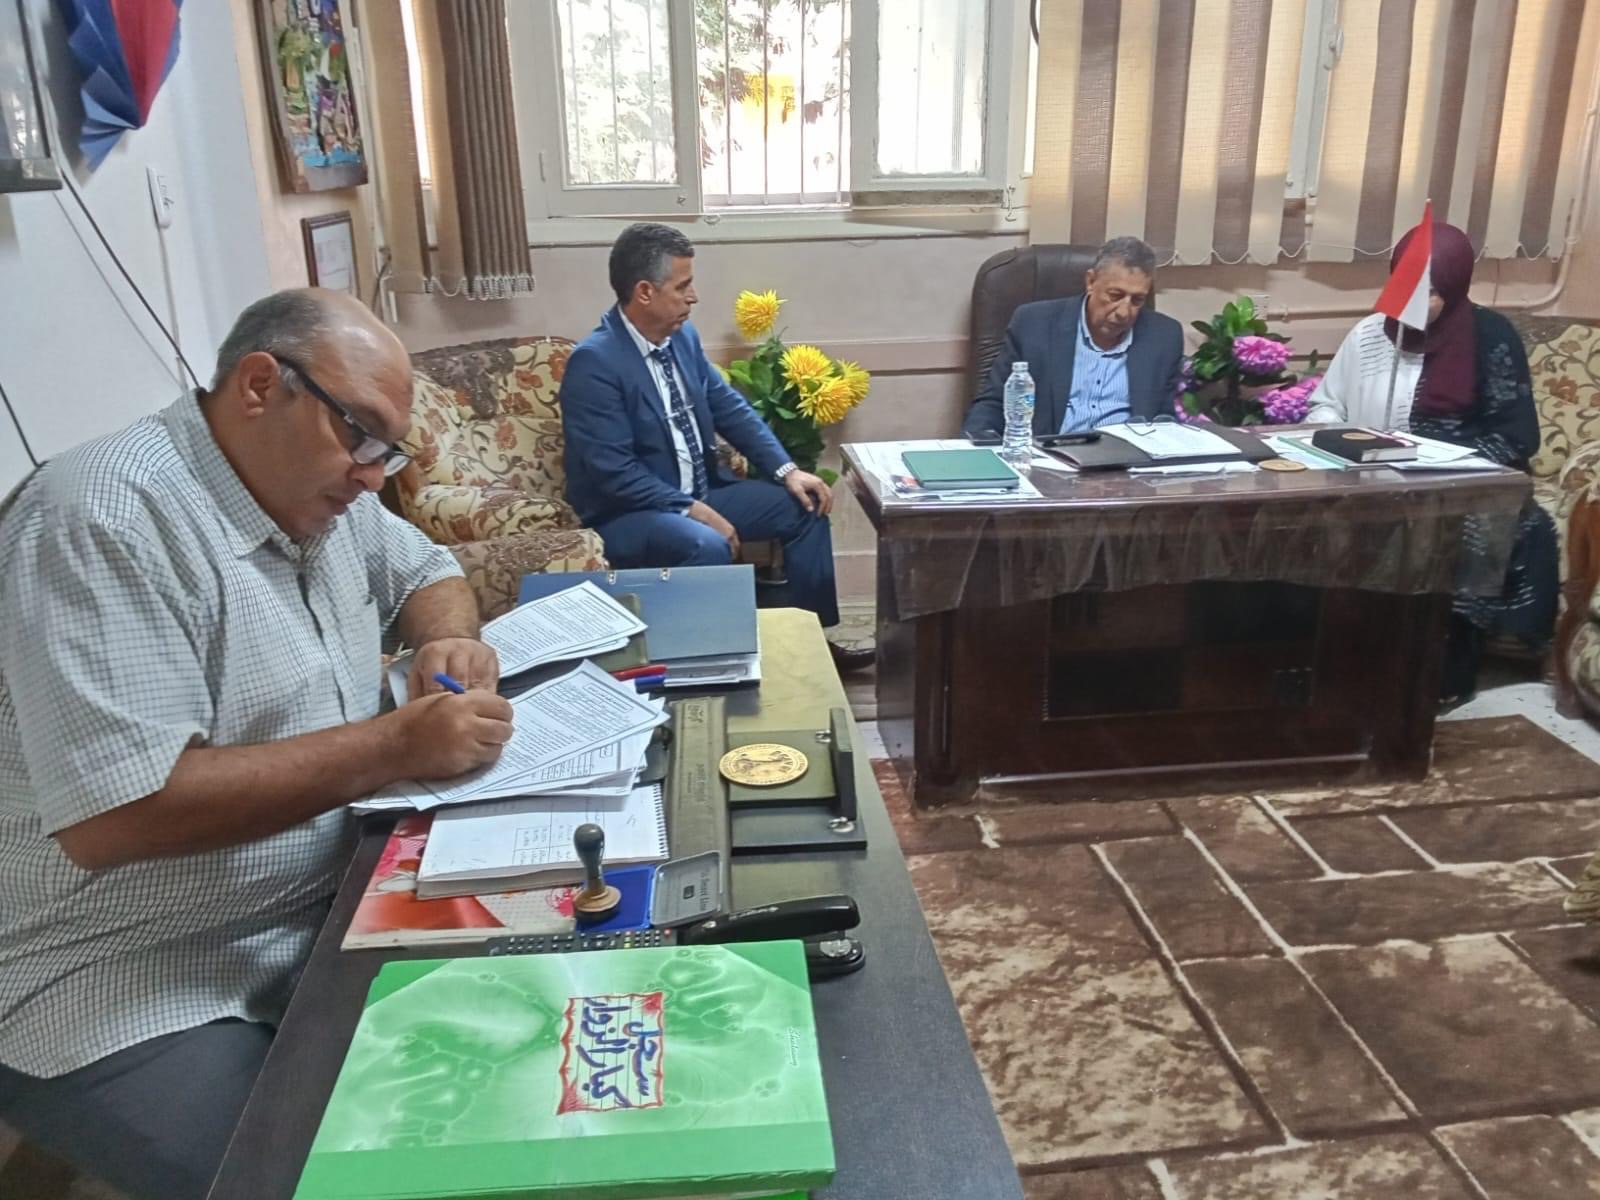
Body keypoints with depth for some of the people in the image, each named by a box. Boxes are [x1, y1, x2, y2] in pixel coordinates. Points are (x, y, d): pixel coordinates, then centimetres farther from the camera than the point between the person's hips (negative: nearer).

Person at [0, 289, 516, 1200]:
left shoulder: (313, 490, 5)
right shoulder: (109, 519, -21)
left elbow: (428, 573, 21)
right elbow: (114, 813, -30)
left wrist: (448, 640, -3)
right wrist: (397, 747, -28)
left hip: (322, 917, 8)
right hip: (127, 994, -7)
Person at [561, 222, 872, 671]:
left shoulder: (681, 335, 3)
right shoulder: (594, 362, -21)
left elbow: (730, 407, 8)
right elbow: (613, 473, -25)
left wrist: (786, 469, -3)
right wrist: (690, 509, -26)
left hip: (699, 491, 8)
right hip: (627, 511, -8)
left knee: (802, 505, 0)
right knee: (707, 546, -36)